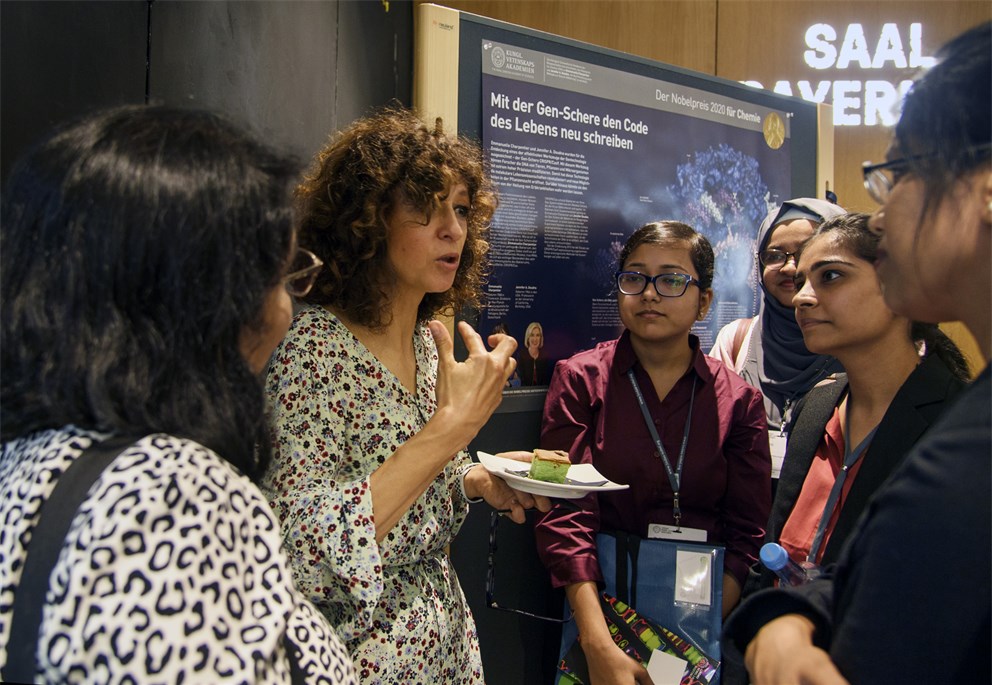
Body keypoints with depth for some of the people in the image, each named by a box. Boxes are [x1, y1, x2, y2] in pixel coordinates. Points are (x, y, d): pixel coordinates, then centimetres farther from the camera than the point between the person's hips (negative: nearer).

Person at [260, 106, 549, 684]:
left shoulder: (431, 339, 0)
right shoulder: (314, 345, -21)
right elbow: (305, 554, -29)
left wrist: (479, 481, -5)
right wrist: (453, 424, -30)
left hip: (445, 635, 7)